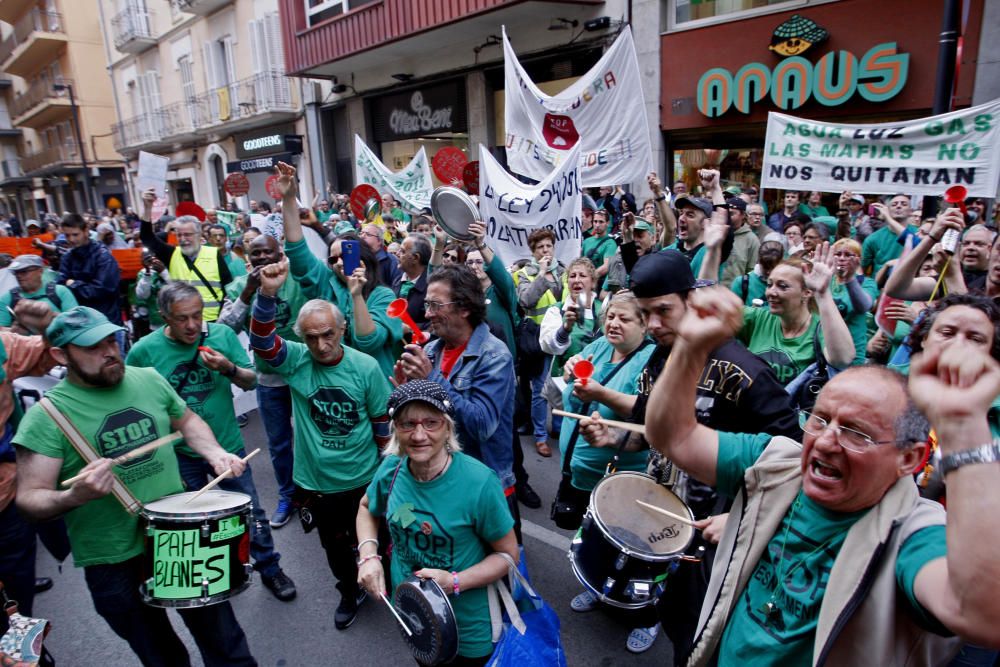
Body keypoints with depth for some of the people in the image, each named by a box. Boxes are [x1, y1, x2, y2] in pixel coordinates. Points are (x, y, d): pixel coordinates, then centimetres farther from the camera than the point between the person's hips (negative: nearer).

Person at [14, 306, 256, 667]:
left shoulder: (149, 378, -2)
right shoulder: (46, 416, -14)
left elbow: (187, 421, 14)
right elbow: (29, 499, -13)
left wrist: (215, 453, -4)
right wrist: (74, 496, -34)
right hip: (114, 564, -3)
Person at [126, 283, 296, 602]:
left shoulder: (222, 334, -10)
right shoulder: (144, 351, -12)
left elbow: (251, 382, -4)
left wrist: (229, 368, -24)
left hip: (228, 446, 0)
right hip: (179, 455, 0)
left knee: (252, 514, 10)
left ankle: (270, 570, 31)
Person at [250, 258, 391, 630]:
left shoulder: (365, 367, -16)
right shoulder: (296, 361, -13)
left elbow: (383, 421, -5)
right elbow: (262, 341, -33)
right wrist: (267, 293, -48)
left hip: (364, 478, -1)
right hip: (316, 481, 1)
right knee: (334, 545, 22)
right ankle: (349, 592, 49)